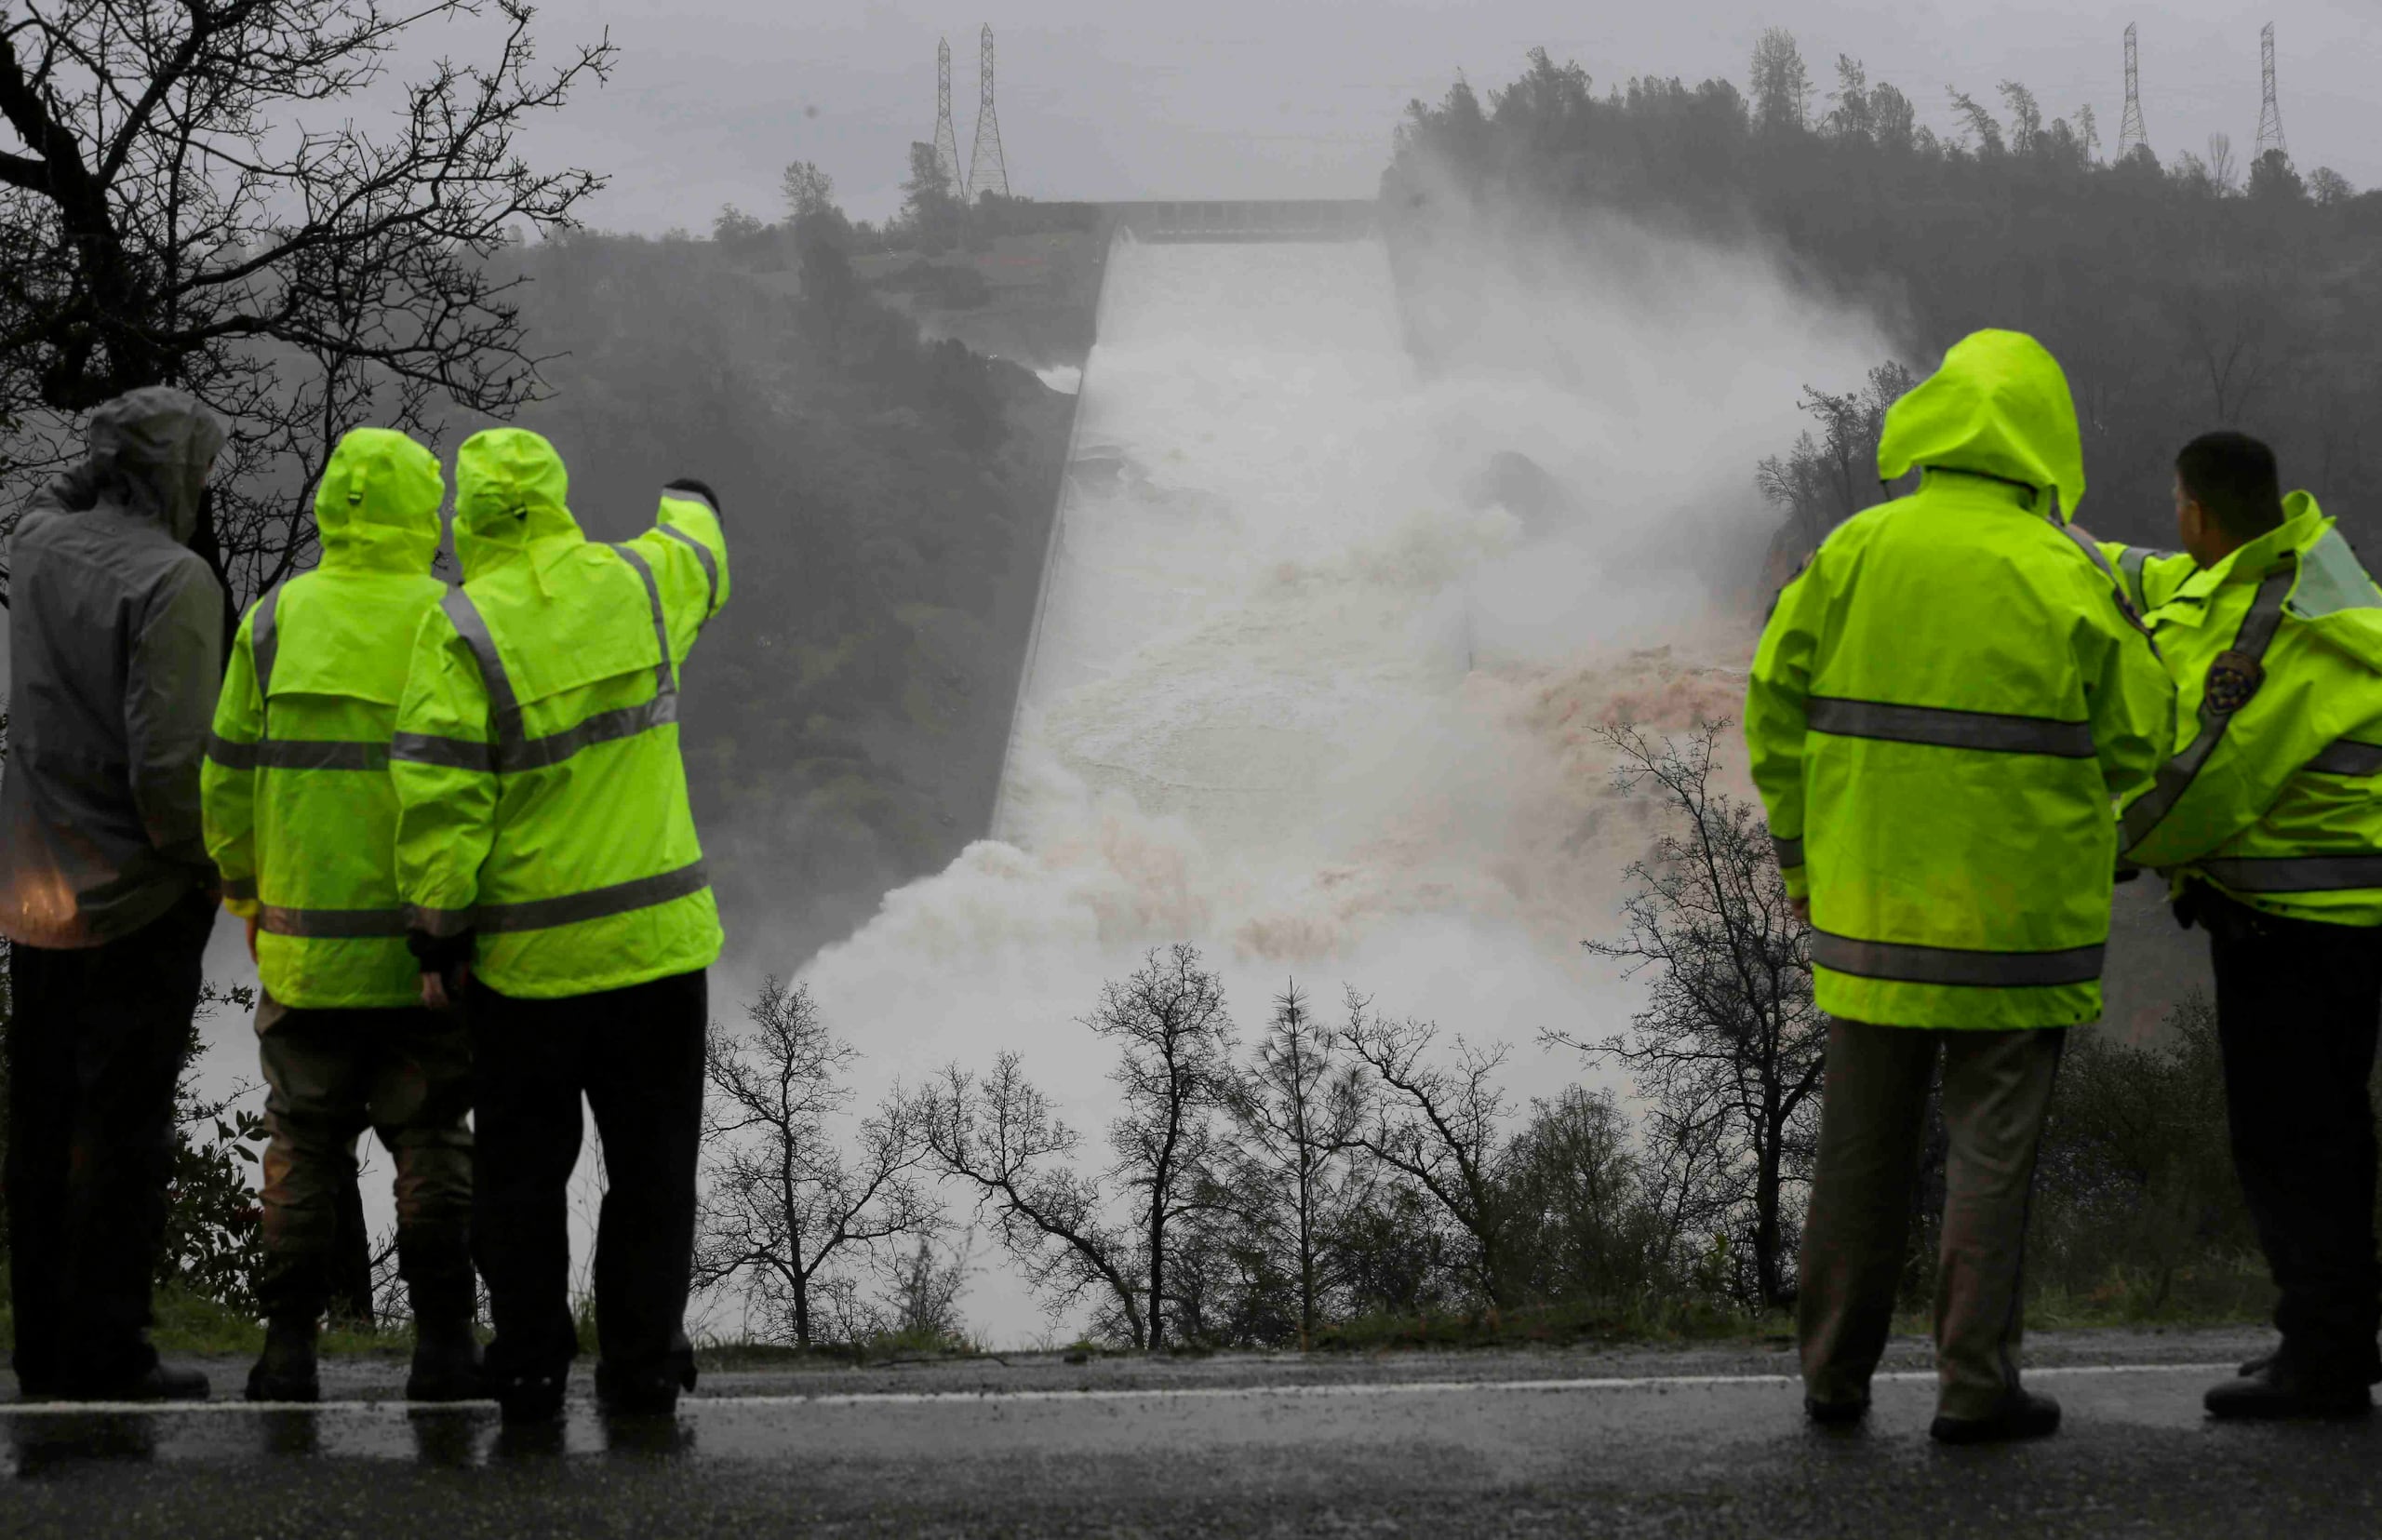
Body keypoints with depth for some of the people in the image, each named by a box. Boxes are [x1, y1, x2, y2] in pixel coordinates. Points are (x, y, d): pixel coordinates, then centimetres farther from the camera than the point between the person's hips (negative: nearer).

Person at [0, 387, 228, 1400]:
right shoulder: (173, 580, -18)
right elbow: (170, 759, -22)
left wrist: (98, 468, 17)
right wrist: (218, 866, -10)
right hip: (137, 899, -7)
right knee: (124, 1127, -1)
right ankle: (106, 1353, 2)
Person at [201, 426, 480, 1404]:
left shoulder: (275, 620, 0)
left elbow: (228, 773, 3)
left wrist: (243, 889, 15)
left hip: (305, 940, 2)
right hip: (423, 940, -2)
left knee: (304, 1141, 10)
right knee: (430, 1140, 8)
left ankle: (289, 1348, 8)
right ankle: (440, 1343, 7)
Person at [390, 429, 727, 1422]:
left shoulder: (461, 633, -13)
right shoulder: (636, 587, -1)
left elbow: (439, 801, -15)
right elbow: (699, 557, 25)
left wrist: (437, 933, -6)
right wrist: (688, 503, 48)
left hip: (532, 957, -2)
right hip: (658, 936, 2)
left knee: (521, 1169, 10)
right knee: (652, 1164, 10)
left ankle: (529, 1368, 13)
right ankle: (641, 1361, 12)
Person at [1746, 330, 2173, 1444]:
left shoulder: (1852, 555, -1)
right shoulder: (2062, 578, -10)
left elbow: (1777, 708, 3)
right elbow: (2137, 739, -4)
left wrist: (1801, 855, 13)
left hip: (1871, 904, 3)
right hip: (2014, 916, -3)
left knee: (1861, 1141, 13)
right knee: (1990, 1144, 4)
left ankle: (1835, 1374, 19)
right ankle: (1975, 1384, 5)